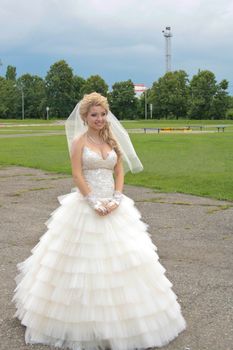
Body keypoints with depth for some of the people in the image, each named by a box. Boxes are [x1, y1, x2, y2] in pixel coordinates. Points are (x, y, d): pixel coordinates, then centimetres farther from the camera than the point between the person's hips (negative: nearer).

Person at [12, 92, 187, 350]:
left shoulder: (112, 140, 9)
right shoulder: (79, 141, -5)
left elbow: (120, 172, 8)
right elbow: (77, 175, -11)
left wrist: (116, 199, -6)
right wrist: (95, 202, -17)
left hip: (114, 205, 5)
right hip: (85, 206, -5)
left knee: (120, 256, 9)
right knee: (85, 259, 1)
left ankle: (121, 313, 27)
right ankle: (83, 318, 18)